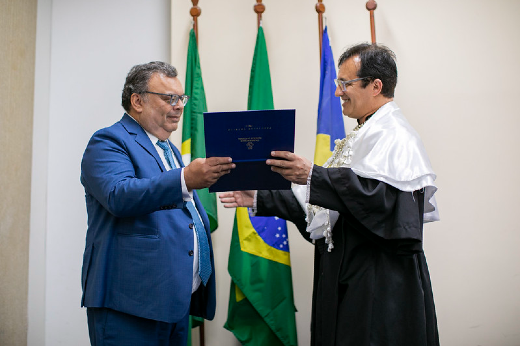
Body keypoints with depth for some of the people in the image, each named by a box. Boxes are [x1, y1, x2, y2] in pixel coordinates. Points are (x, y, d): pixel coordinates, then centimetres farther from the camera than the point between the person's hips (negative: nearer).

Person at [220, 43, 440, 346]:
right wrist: (260, 199, 13)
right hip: (349, 279, 9)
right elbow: (318, 201, 18)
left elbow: (387, 196, -30)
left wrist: (313, 176, -33)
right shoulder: (363, 135, 17)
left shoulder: (394, 135, -12)